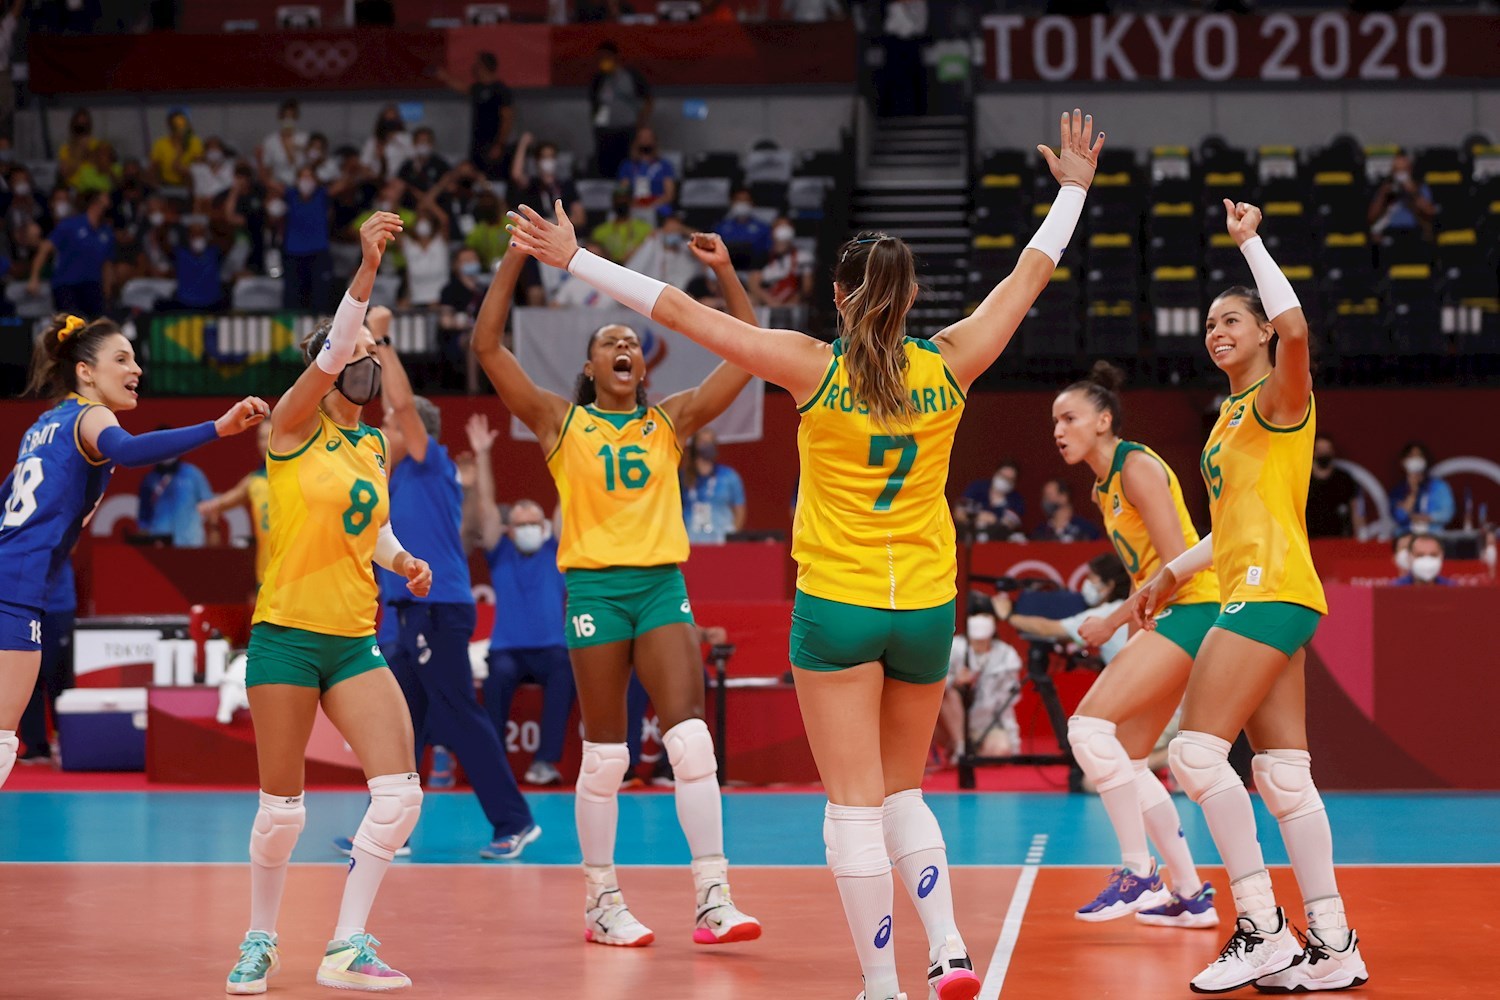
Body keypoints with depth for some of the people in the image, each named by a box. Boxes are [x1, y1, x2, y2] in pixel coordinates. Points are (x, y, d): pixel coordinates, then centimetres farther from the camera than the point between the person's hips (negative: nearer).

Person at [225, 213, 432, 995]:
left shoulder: (375, 446, 13)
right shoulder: (294, 426, -5)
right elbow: (330, 355, -22)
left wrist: (402, 559, 7)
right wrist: (366, 271, -33)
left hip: (354, 642, 5)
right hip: (286, 635, -5)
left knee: (401, 790, -10)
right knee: (281, 809, -1)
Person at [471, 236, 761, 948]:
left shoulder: (671, 421, 11)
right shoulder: (560, 423, 5)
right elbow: (487, 346, -3)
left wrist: (726, 273, -2)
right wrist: (518, 256, -8)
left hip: (663, 587, 2)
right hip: (595, 588, -2)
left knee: (691, 740, -10)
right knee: (605, 756, 2)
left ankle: (714, 901, -13)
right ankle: (601, 903, 14)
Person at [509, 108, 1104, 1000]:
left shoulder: (816, 368, -9)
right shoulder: (948, 366, -2)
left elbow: (681, 311, -8)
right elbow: (1029, 278, 12)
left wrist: (575, 260, -3)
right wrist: (1074, 187, 24)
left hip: (837, 607, -3)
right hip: (927, 607, 3)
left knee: (856, 806, -1)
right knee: (903, 795, 18)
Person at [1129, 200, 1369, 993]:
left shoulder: (1280, 398, -5)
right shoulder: (1231, 415, 21)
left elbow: (1293, 326, -28)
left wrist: (1249, 241, -19)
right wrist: (1173, 573, 30)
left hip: (1270, 592, -10)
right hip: (1258, 597, 10)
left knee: (1198, 749, -16)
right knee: (1282, 774, 5)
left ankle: (1262, 928, -15)